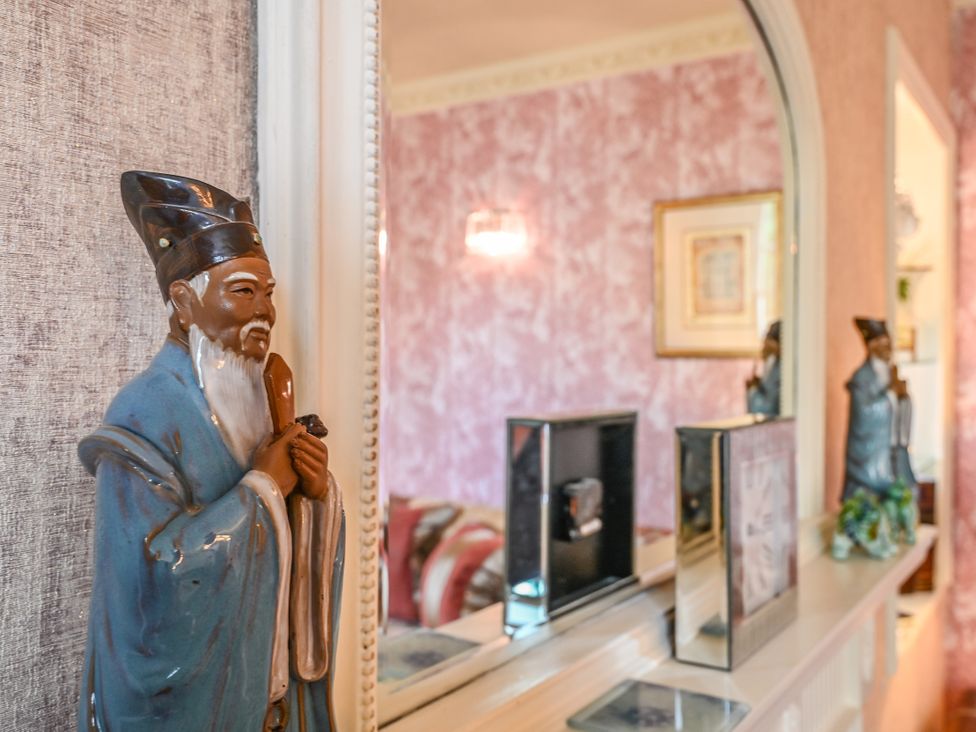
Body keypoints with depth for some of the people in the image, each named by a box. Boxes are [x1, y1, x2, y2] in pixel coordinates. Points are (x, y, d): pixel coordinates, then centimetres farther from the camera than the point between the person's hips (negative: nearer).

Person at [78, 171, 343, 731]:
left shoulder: (263, 399, 2)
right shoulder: (146, 415, -18)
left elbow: (297, 544, 6)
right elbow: (157, 566, -28)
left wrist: (319, 490, -15)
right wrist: (260, 487, -21)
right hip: (184, 686, -6)